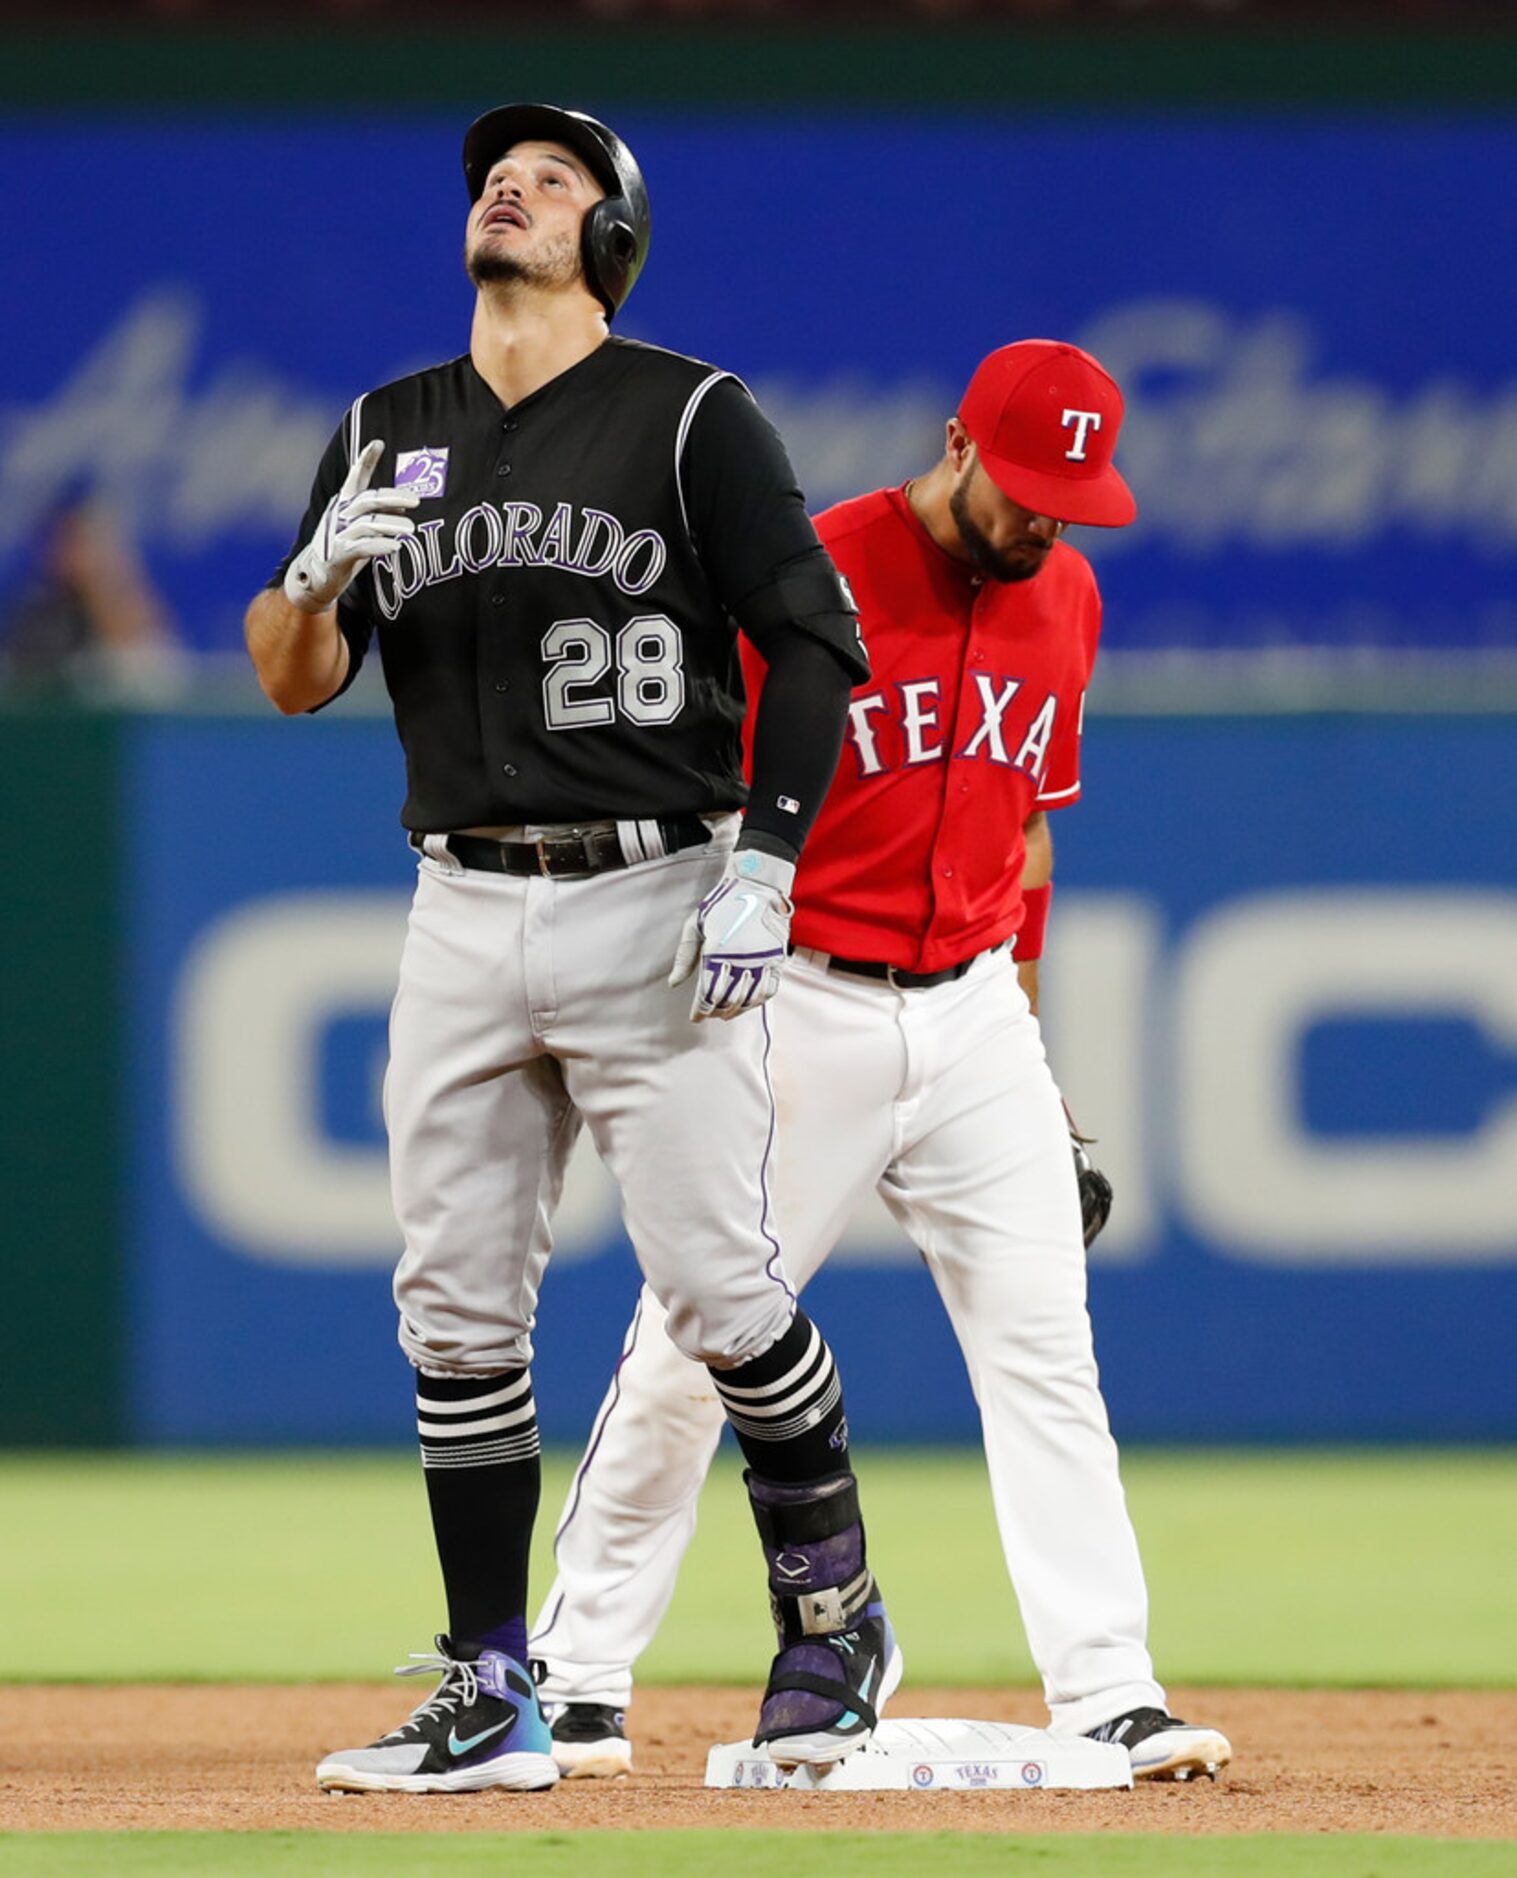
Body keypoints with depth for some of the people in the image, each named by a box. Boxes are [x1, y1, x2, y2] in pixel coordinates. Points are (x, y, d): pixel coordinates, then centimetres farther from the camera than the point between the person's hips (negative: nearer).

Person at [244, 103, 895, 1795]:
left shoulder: (689, 418, -2)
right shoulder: (386, 436, 12)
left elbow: (814, 641, -4)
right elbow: (294, 682, 10)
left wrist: (765, 864, -14)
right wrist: (318, 576, -12)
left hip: (652, 905, -5)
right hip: (463, 920, 5)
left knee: (719, 1294, -8)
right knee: (456, 1316, 2)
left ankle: (832, 1607, 12)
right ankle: (491, 1700, 6)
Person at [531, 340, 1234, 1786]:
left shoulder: (1063, 598, 7)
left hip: (972, 1012, 5)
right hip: (807, 1004, -5)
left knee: (1042, 1344, -3)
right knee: (690, 1349, -1)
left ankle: (1106, 1697, -5)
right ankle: (577, 1682, 9)